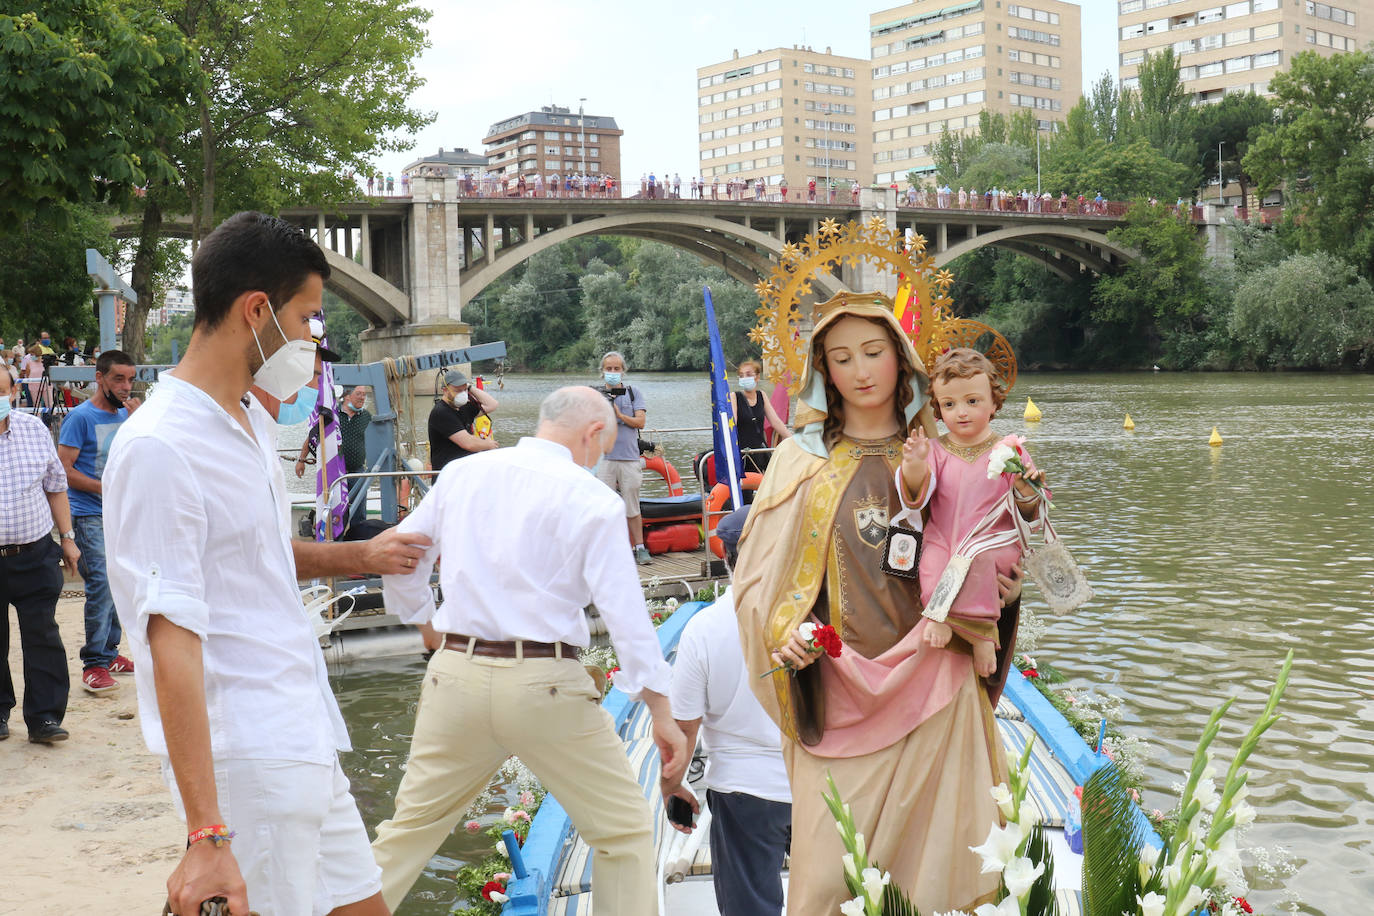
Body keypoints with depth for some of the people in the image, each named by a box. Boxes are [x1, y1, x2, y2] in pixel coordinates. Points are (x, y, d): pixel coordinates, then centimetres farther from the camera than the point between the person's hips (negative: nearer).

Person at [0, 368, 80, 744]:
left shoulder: (34, 429, 6)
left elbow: (56, 485, 14)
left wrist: (67, 537, 13)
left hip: (35, 554, 2)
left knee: (42, 634, 0)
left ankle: (44, 717, 5)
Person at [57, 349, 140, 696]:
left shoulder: (124, 414, 10)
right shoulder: (81, 417, -9)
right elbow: (64, 469, -11)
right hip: (89, 515, -7)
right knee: (102, 583, -14)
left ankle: (109, 653, 24)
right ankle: (93, 665, -9)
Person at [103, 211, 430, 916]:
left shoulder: (255, 422, 13)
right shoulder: (158, 448, -17)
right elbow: (173, 641, -23)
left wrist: (360, 557, 15)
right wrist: (207, 837, -26)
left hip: (308, 745, 9)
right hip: (244, 763, -9)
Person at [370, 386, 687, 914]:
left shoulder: (461, 474, 7)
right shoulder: (592, 501, -7)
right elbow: (625, 610, -11)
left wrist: (426, 622, 32)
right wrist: (661, 712, -7)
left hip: (456, 673, 5)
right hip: (545, 689, -4)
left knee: (412, 825, 19)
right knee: (624, 831, 10)